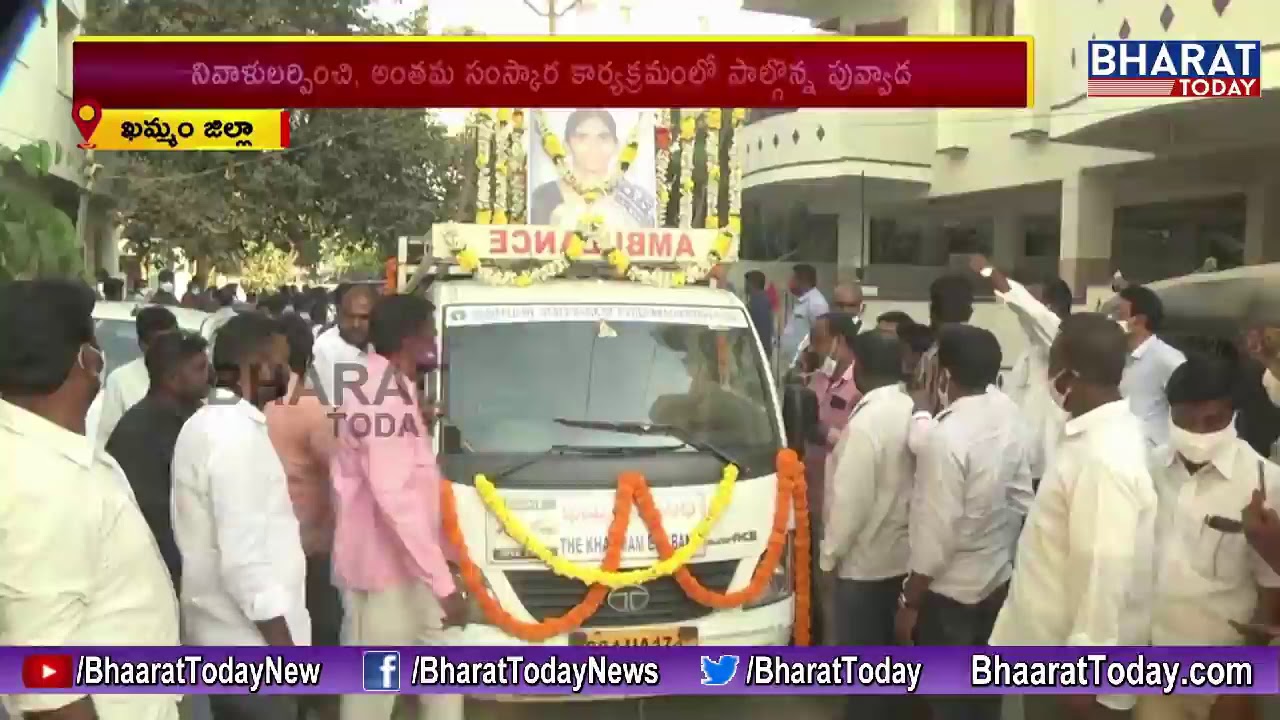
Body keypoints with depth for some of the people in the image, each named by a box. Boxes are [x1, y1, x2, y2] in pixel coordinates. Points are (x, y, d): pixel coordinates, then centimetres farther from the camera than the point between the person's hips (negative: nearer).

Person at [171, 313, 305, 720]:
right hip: (250, 640, -10)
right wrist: (285, 649, -20)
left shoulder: (207, 422, 11)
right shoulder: (238, 434, -22)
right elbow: (246, 559, -25)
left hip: (224, 631, 10)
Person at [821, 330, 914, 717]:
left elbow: (851, 499, -23)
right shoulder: (912, 411, 1)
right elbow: (911, 482, 7)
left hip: (865, 560, -8)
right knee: (888, 646, 21)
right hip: (902, 553, 8)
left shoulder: (866, 422, -24)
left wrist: (830, 553, -11)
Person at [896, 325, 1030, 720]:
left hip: (950, 588, -7)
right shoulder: (1008, 414, -6)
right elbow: (1021, 499, 4)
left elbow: (936, 534, -24)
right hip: (998, 577, 7)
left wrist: (909, 602, -14)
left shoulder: (947, 438, -29)